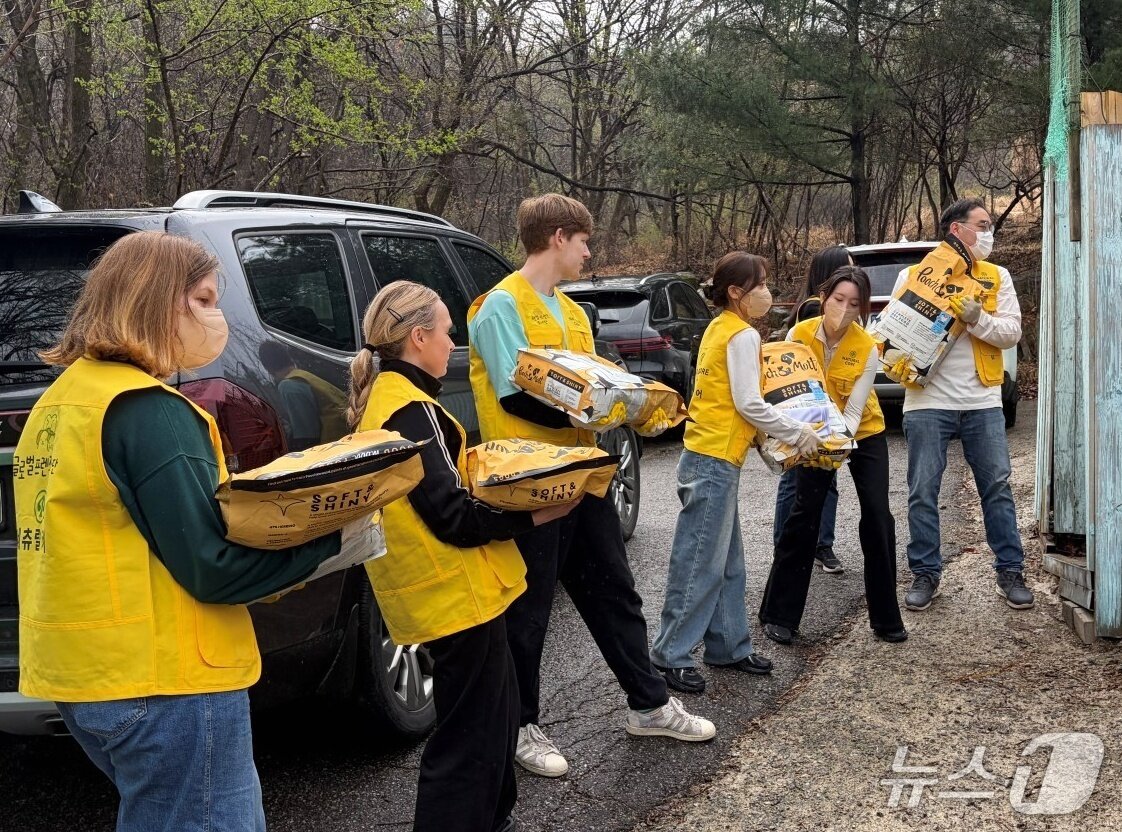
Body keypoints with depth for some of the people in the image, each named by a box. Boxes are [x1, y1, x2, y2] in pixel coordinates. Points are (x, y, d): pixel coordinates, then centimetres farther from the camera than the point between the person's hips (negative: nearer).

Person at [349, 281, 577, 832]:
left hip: (444, 589, 10)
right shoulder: (411, 410, -20)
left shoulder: (383, 397, 11)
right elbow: (453, 518, -23)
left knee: (496, 707, 24)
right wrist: (534, 515, -20)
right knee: (468, 737, -1)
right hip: (457, 593, -10)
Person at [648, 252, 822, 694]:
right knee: (700, 562, -5)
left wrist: (781, 432, 15)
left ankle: (728, 645, 23)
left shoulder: (718, 328, 15)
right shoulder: (743, 335, -13)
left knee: (727, 562, 15)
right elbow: (749, 403, -17)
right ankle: (671, 655, 1)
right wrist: (798, 434, -7)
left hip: (710, 456, 10)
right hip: (716, 459, -10)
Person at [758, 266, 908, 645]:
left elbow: (853, 412, -21)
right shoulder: (799, 334, -17)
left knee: (877, 517, -8)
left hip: (863, 435, 0)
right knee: (804, 516, -5)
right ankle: (779, 615, 4)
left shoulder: (867, 348, -20)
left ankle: (886, 617, 7)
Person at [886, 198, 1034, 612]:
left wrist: (977, 319, -17)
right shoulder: (913, 275, 2)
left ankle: (1010, 573, 16)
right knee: (923, 492, 2)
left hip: (982, 402, 2)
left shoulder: (997, 277, 8)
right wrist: (897, 363, -14)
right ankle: (926, 574, 14)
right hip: (928, 401, -1)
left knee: (997, 488, 5)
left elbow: (1011, 331, 0)